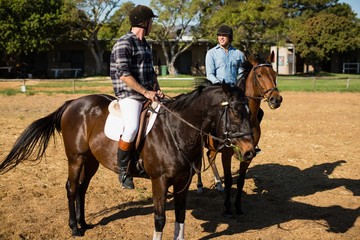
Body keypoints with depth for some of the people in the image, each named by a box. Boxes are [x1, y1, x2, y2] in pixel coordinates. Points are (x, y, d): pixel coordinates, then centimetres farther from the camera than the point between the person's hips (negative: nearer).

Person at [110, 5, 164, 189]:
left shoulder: (145, 44, 19)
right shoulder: (124, 43, -9)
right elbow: (124, 74, -18)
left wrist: (156, 89, 8)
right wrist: (145, 92, -19)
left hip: (147, 95, 9)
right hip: (129, 95, -9)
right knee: (132, 128, -28)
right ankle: (123, 169, -11)